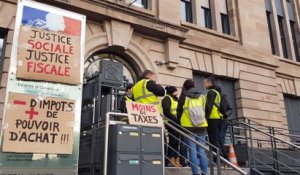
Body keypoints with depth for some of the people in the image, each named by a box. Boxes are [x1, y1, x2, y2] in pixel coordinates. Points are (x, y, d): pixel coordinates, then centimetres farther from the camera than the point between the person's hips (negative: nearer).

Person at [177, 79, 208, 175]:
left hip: (189, 126, -3)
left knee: (193, 151, -3)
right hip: (201, 126, 3)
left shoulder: (184, 96, 2)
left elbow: (179, 111, 7)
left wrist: (180, 121, 20)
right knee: (201, 151, 6)